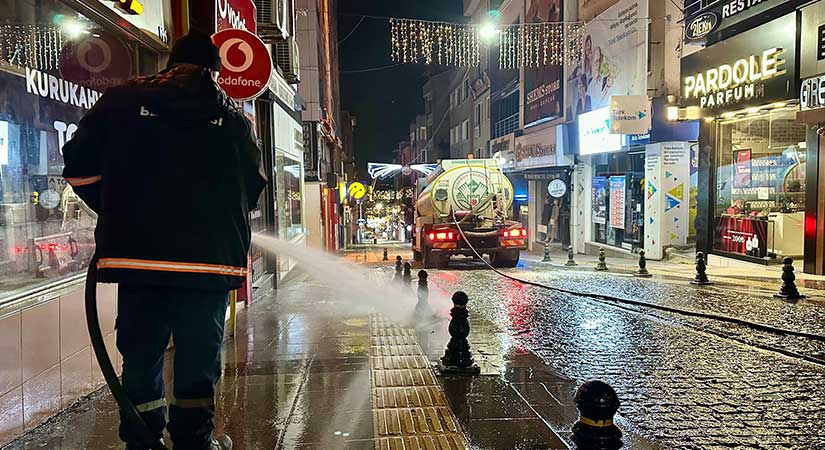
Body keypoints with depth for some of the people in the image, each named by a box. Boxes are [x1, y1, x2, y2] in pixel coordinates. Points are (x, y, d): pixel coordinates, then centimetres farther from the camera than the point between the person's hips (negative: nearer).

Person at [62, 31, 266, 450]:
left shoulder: (121, 99, 7)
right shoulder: (233, 116, 6)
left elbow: (79, 165, 6)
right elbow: (252, 188, 9)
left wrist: (116, 212, 18)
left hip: (134, 253, 1)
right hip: (210, 256, -1)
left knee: (141, 353, 12)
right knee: (198, 356, 10)